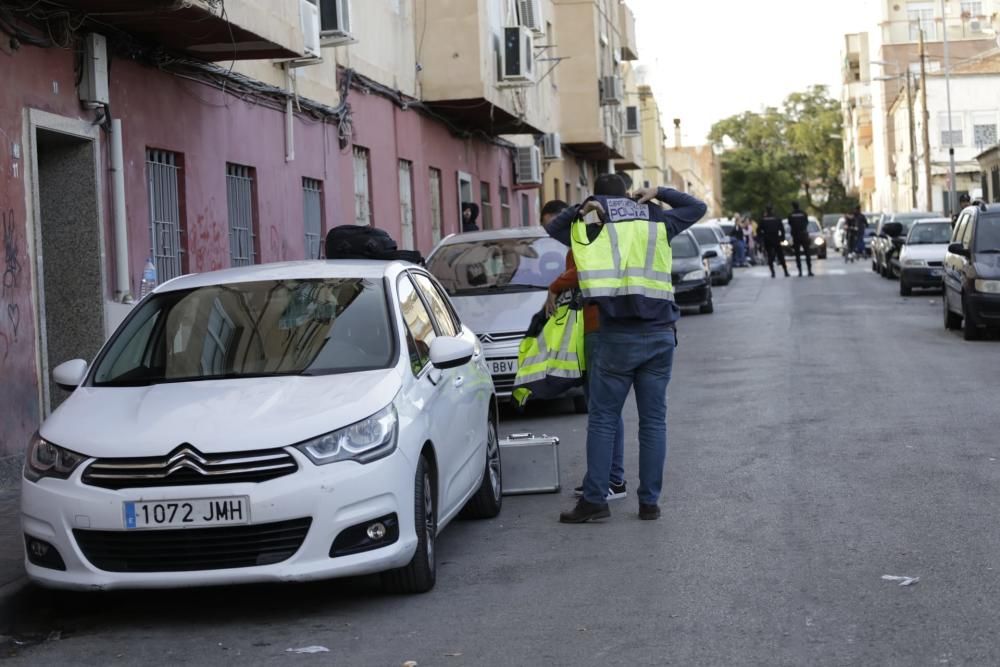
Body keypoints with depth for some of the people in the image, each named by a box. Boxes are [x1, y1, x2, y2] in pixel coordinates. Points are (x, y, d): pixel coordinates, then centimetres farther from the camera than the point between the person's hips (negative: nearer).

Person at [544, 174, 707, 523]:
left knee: (602, 420, 4)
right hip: (660, 336, 2)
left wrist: (580, 210, 5)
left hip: (617, 337, -2)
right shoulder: (657, 223, 5)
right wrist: (659, 193, 15)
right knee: (653, 420, 6)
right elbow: (698, 207, 20)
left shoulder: (591, 230, 0)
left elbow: (551, 228, 15)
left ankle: (594, 499, 1)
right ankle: (650, 501, 7)